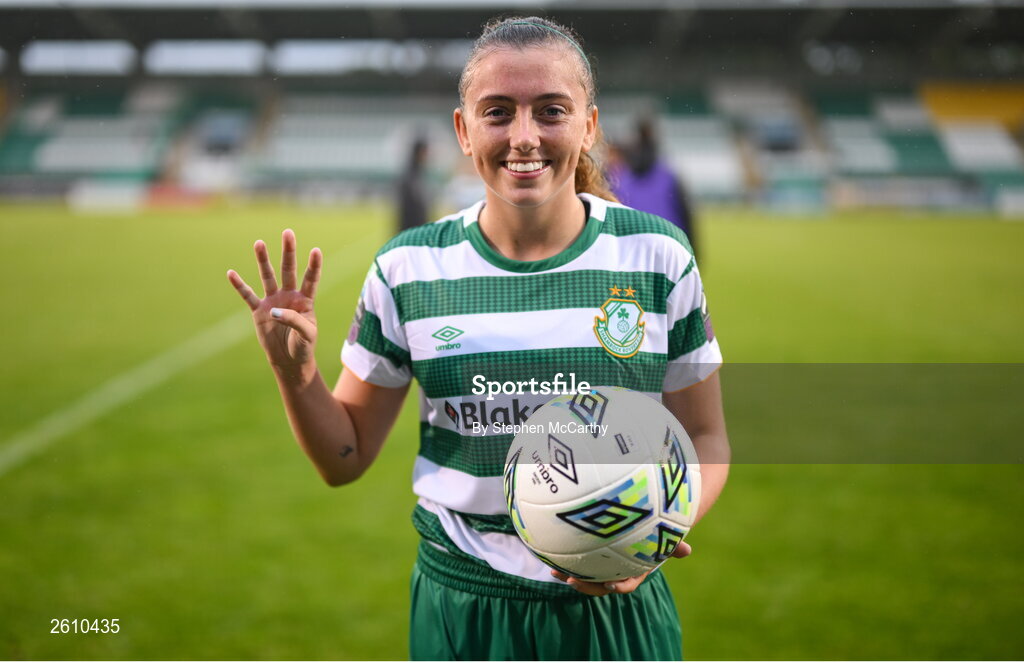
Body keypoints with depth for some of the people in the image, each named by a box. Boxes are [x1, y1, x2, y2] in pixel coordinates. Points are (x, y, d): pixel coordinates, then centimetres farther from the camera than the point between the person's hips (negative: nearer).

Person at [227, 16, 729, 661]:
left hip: (617, 608, 0)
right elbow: (346, 457, 3)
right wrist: (297, 377, -15)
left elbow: (705, 437, 2)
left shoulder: (658, 257, -6)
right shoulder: (409, 269, -5)